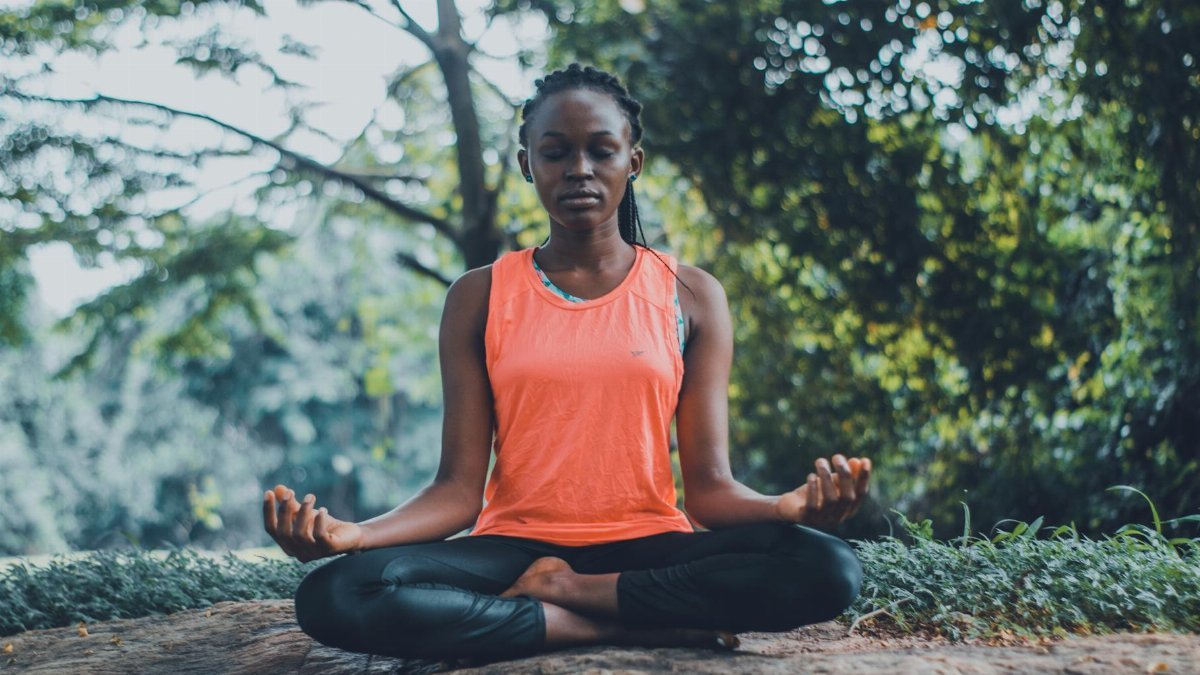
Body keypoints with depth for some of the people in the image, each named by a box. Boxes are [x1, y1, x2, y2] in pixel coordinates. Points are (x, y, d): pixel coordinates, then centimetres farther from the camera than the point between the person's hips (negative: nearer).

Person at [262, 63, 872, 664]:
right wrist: (352, 533, -22)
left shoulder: (690, 297, 7)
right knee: (333, 595, -30)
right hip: (515, 545, 0)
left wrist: (794, 505, -23)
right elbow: (458, 489, -1)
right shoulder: (479, 298, 7)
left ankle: (561, 590, -16)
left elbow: (710, 487, 0)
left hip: (648, 546, 0)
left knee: (829, 569, -28)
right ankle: (649, 626, -22)